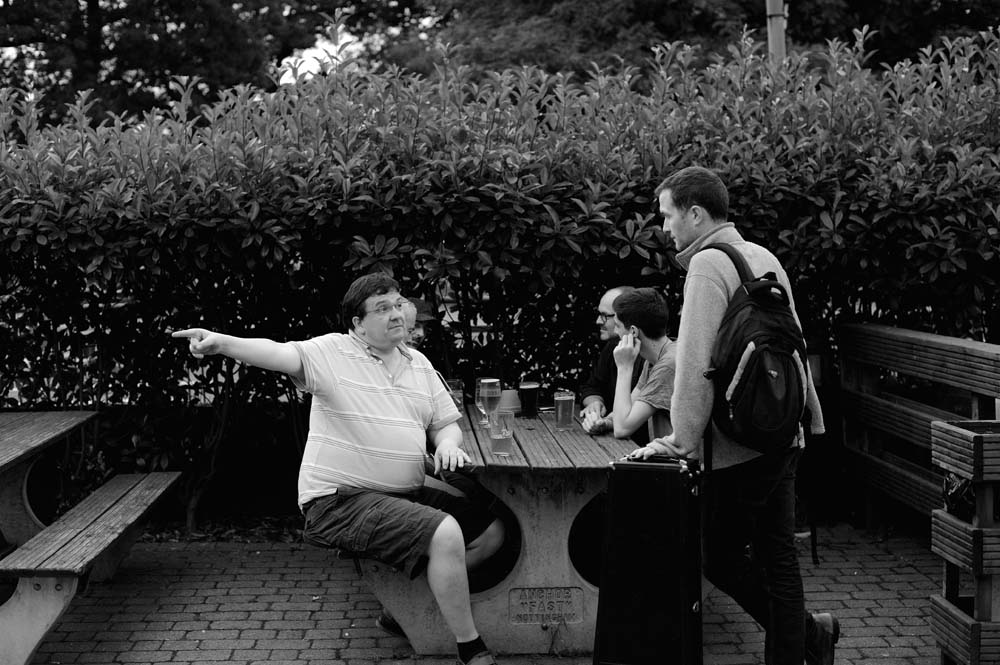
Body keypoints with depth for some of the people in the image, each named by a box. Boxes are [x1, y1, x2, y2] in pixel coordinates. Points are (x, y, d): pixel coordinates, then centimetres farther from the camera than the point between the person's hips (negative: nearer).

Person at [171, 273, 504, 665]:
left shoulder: (419, 364, 13)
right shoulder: (333, 352, -9)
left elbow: (446, 423, 18)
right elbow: (280, 355, -25)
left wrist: (447, 443, -7)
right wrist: (223, 343, -43)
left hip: (405, 495, 8)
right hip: (340, 500, -8)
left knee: (491, 532, 6)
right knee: (446, 534, -28)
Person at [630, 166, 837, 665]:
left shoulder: (708, 264, -14)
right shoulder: (765, 258, 12)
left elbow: (696, 362, -19)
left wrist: (683, 440, -13)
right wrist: (810, 413, 25)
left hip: (740, 442, -8)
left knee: (720, 554, 7)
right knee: (776, 555, 14)